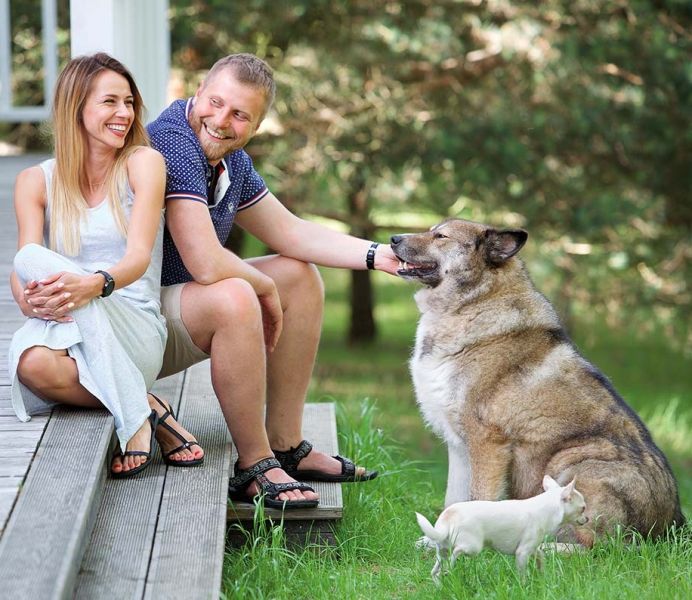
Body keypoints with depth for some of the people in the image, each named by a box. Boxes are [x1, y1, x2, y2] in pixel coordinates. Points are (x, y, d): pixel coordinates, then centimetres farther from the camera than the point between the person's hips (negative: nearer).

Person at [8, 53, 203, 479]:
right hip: (65, 330, 1)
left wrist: (95, 283, -33)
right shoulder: (36, 182, 10)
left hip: (134, 329, -1)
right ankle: (146, 407, -17)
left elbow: (139, 256, -10)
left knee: (35, 259, -30)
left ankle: (135, 416, -27)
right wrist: (28, 298, -27)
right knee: (32, 364, -38)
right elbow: (23, 275, -1)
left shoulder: (143, 162, 3)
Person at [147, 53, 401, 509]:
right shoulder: (174, 143, -25)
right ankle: (255, 468, -21)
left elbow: (292, 233, 15)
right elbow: (208, 265, -31)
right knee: (234, 298, -35)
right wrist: (266, 290, -12)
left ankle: (286, 446, 13)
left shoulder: (232, 160, 6)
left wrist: (378, 256, 4)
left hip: (184, 298, 11)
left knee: (301, 277, 14)